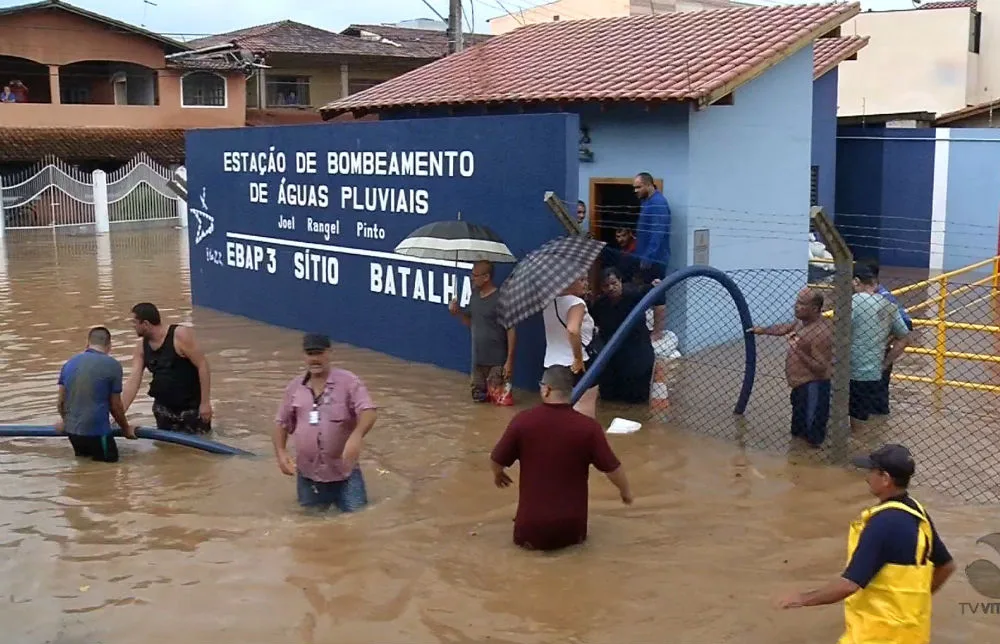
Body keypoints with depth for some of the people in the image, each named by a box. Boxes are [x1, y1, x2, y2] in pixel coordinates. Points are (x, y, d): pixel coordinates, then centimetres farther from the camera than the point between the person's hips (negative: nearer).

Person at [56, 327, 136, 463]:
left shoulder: (69, 363, 5)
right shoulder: (113, 365, -10)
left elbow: (61, 401, 10)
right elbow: (115, 406, -4)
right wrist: (126, 428, 14)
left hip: (72, 430, 6)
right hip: (96, 431, -6)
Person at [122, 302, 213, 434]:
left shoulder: (181, 335, -18)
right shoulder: (141, 347, -1)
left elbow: (202, 365, -18)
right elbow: (133, 381, -4)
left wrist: (205, 402, -20)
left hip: (192, 406, -5)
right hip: (163, 408, 5)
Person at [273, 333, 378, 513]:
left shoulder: (348, 381, -9)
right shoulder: (295, 387, 5)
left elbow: (369, 412, -20)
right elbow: (282, 422, 13)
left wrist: (356, 436, -39)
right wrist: (280, 452, -2)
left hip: (344, 472, -3)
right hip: (308, 474, 3)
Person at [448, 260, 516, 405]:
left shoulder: (501, 299, -17)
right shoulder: (475, 296, 6)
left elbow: (511, 330, -16)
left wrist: (510, 360, -18)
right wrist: (457, 312, -3)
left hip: (497, 361, -7)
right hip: (478, 359, 7)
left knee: (500, 398, -7)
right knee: (478, 396, 13)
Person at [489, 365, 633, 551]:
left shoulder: (522, 421, -11)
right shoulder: (588, 426, -13)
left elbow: (496, 462, 1)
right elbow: (612, 469, -6)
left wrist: (498, 475, 26)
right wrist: (626, 492, 16)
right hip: (571, 529, 0)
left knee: (523, 537, 33)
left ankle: (531, 536, 11)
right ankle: (573, 535, 12)